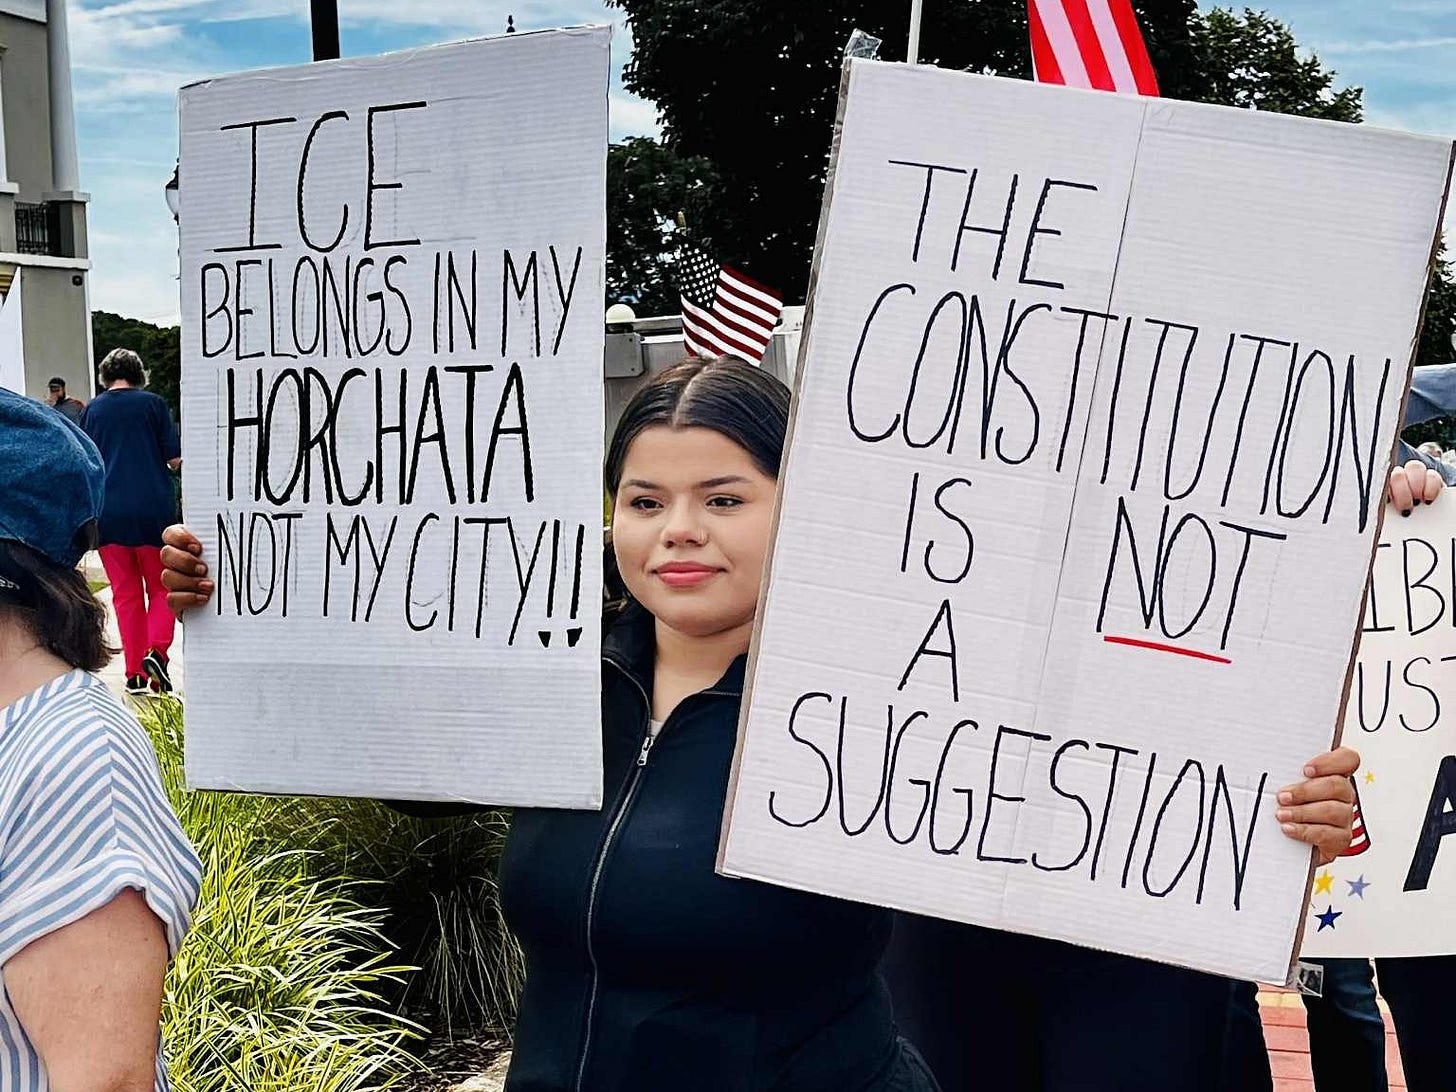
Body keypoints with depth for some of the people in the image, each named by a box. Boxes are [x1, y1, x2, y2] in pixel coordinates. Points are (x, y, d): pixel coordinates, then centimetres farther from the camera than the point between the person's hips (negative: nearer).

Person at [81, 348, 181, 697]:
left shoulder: (92, 410, 5)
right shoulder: (152, 404, -2)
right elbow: (175, 459, -3)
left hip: (108, 511, 2)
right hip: (153, 508, -2)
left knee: (125, 593, 9)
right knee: (161, 587, 10)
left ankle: (135, 673, 7)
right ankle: (157, 649, -13)